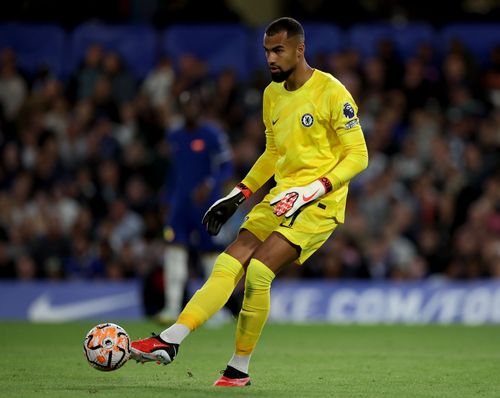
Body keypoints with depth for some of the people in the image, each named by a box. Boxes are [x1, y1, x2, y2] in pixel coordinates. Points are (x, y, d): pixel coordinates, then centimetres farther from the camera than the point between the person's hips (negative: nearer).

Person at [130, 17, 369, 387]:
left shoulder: (331, 92, -11)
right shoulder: (272, 94, 13)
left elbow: (357, 155, -11)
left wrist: (312, 190, -21)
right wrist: (237, 196, 18)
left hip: (319, 203, -7)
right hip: (282, 198, 7)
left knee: (258, 270, -20)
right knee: (227, 265, -8)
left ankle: (239, 369, -8)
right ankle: (168, 341, -13)